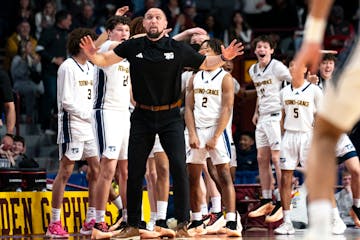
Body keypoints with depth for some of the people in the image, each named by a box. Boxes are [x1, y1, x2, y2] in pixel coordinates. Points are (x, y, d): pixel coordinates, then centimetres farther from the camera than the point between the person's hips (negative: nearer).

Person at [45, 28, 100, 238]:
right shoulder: (68, 67, -9)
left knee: (96, 170, 5)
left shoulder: (90, 67, 15)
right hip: (72, 125, -8)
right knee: (65, 172, -6)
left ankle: (90, 221, 11)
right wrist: (89, 115, -14)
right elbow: (66, 102, -14)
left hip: (90, 126, 8)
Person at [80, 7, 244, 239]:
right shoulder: (133, 46, -3)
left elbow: (206, 63, 7)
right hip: (142, 117, 1)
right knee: (135, 172, 5)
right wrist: (92, 54, -17)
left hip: (170, 117, -1)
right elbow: (104, 60, 5)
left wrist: (224, 58, -11)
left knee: (179, 166, -14)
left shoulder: (178, 49, -5)